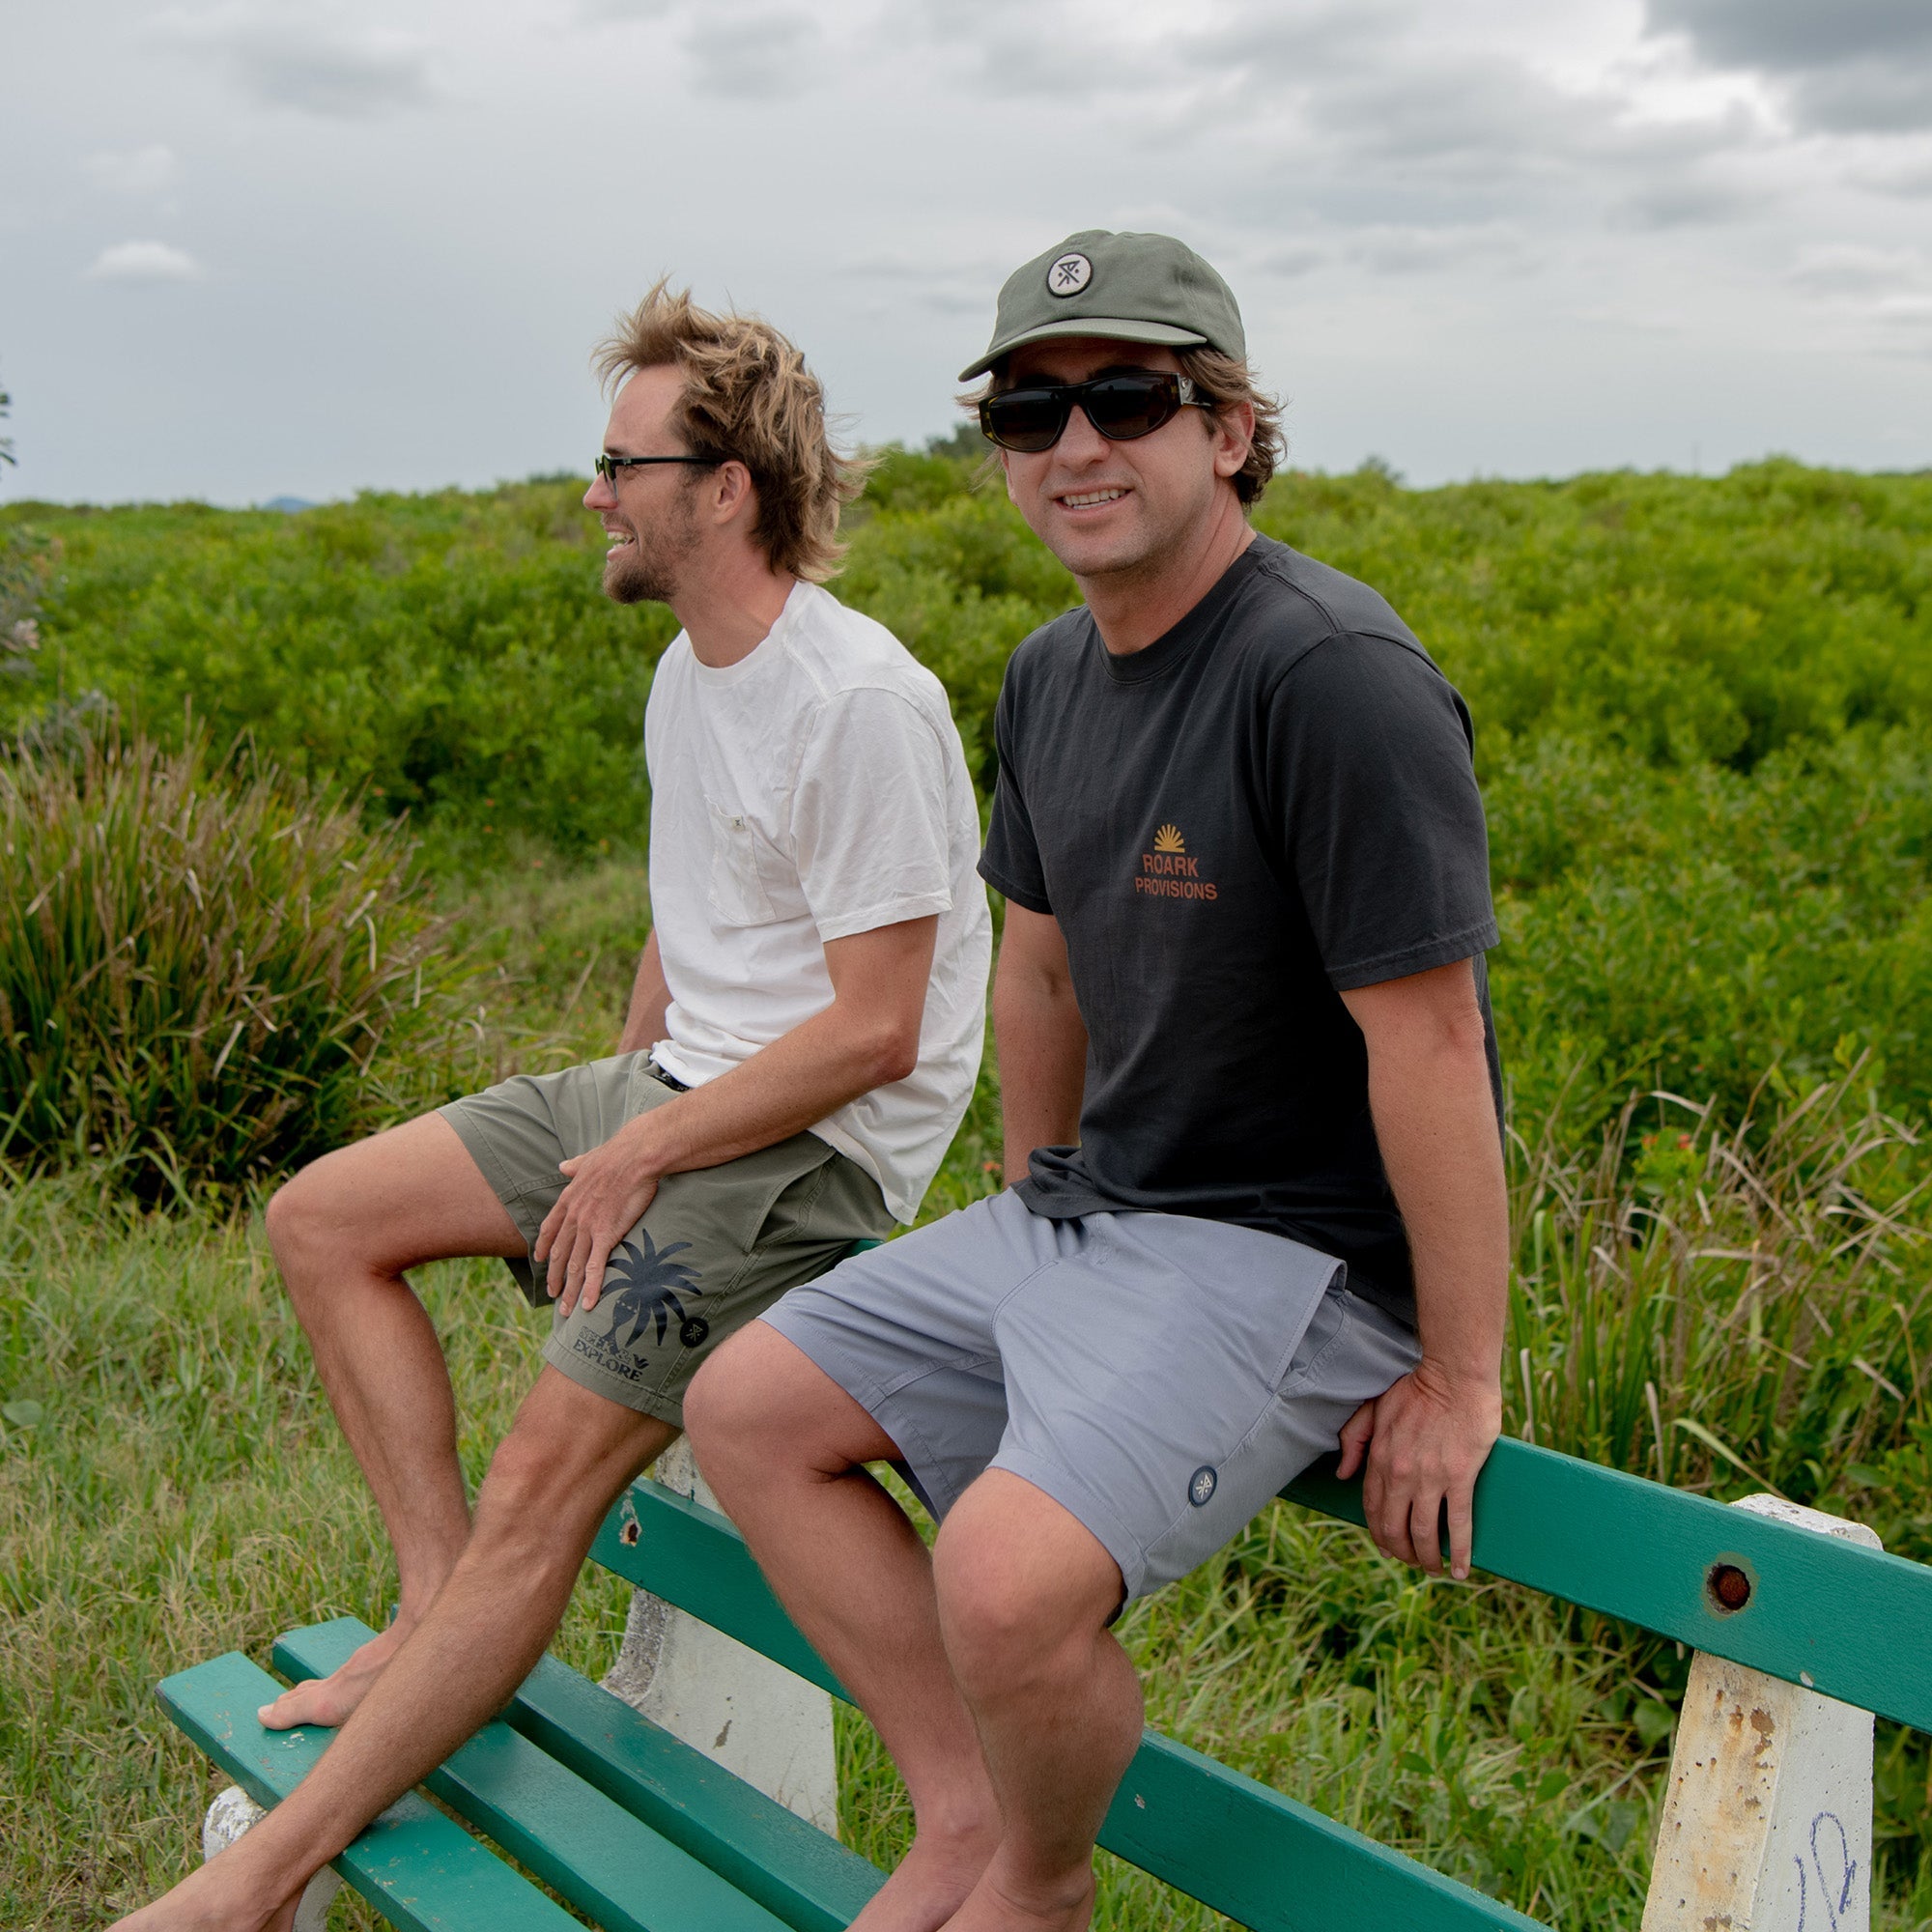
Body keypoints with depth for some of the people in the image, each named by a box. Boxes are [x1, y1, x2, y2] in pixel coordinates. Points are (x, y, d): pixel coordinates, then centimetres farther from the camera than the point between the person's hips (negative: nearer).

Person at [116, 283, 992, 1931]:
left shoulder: (862, 703, -20)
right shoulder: (688, 678, 11)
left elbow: (873, 1028, -21)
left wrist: (638, 1159, -16)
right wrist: (605, 1128, 10)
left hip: (810, 1148, -10)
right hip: (675, 1092, 10)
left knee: (540, 1484, -17)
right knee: (322, 1220, 6)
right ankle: (441, 1605, 7)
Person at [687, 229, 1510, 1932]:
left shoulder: (1333, 675, -22)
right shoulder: (1053, 673, 6)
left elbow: (1429, 1040, -23)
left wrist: (1460, 1380, -18)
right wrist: (1032, 1222, 21)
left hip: (1297, 1253, -9)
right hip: (1087, 1213, 9)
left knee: (1011, 1578, -28)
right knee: (748, 1411, 8)